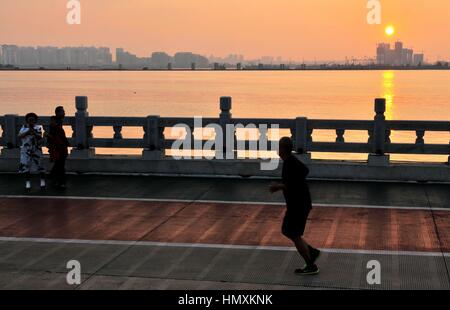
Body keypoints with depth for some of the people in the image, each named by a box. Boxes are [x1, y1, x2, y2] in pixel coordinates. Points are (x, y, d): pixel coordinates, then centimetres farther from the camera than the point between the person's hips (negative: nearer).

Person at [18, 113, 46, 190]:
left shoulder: (38, 128, 2)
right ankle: (28, 182, 5)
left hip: (36, 149, -2)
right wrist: (27, 132, -15)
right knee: (26, 166, -1)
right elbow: (19, 136, -4)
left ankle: (42, 181, 13)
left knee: (39, 165, 0)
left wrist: (33, 132, -23)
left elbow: (40, 137, -10)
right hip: (26, 149, 2)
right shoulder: (24, 127, 9)